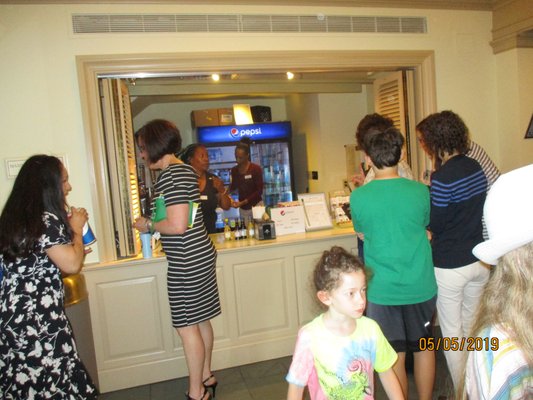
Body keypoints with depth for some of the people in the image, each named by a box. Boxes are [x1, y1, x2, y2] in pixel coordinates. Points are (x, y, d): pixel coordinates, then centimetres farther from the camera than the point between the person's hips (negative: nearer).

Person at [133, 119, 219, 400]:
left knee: (187, 326, 2)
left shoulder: (172, 175, -18)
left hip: (187, 262, -10)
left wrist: (148, 226, -8)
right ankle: (206, 377, 34)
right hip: (199, 255, 10)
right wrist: (152, 224, 16)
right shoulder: (184, 170, 14)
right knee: (199, 321, 19)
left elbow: (177, 225, -23)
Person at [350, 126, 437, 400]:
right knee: (423, 347, 22)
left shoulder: (358, 197, -13)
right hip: (421, 287, 2)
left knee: (395, 355, 15)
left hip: (383, 289, -2)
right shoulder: (420, 191, -9)